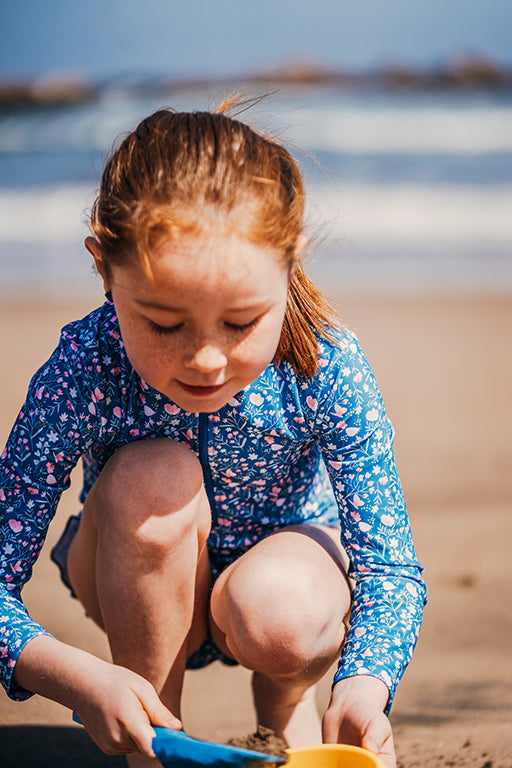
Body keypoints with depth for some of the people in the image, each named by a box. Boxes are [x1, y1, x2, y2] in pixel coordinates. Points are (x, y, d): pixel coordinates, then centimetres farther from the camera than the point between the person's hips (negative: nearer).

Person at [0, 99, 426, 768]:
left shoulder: (328, 369, -29)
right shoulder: (81, 373, -32)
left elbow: (390, 565, -25)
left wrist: (364, 686, -46)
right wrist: (78, 678, -48)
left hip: (287, 549, 0)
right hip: (147, 594, 0)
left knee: (279, 613, -36)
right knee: (154, 478, -33)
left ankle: (288, 702, 3)